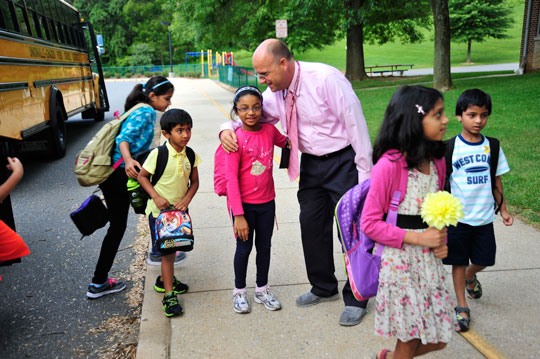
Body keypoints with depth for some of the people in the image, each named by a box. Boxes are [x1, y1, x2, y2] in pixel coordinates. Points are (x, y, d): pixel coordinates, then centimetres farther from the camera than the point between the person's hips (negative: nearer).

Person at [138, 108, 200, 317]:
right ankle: (168, 294, 6)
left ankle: (164, 280, 41)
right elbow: (142, 176, -8)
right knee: (166, 251, -3)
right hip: (159, 210, -5)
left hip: (180, 209, 5)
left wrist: (186, 199, -13)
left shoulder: (190, 155, -4)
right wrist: (156, 197, -19)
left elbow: (194, 182, 3)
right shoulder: (158, 154, -18)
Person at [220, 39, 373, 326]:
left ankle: (355, 299, 15)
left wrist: (365, 172, -18)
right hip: (311, 163, 7)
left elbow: (355, 122, -19)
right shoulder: (276, 92, -2)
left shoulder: (325, 78, -22)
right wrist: (228, 128, -11)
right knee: (311, 225, 11)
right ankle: (323, 288, 32)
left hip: (343, 160, -7)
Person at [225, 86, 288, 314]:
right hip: (244, 204, -4)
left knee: (264, 247, 16)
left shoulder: (269, 130, -2)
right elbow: (231, 179, -18)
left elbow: (285, 142, 24)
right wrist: (239, 215, -20)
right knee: (244, 248, 10)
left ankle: (262, 289, 34)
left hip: (267, 202, 5)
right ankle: (239, 291, 30)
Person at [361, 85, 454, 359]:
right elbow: (370, 223, -16)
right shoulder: (389, 164, -19)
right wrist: (417, 237, -19)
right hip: (400, 260, -7)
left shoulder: (437, 161, 4)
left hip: (430, 259, 7)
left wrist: (441, 240, 1)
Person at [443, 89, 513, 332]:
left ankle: (470, 276, 47)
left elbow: (496, 180, 9)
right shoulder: (450, 148, -10)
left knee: (484, 260, 13)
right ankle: (462, 307, 22)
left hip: (484, 217, 3)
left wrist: (503, 210, 10)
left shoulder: (491, 147, 1)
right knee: (458, 262, 6)